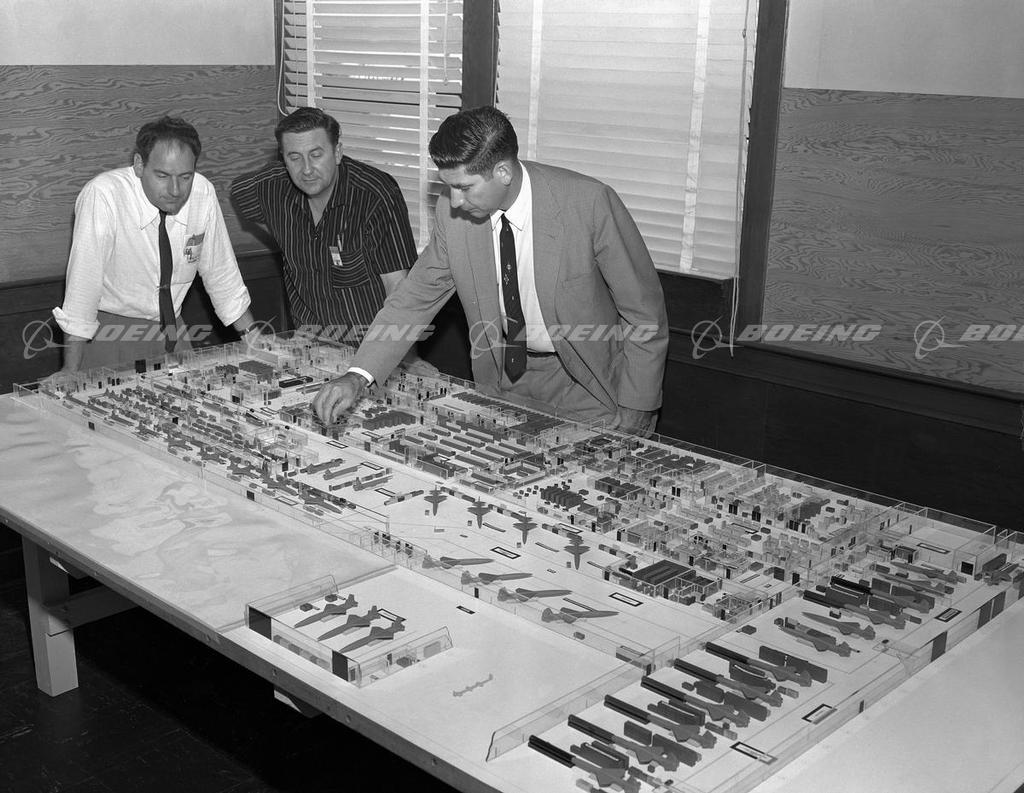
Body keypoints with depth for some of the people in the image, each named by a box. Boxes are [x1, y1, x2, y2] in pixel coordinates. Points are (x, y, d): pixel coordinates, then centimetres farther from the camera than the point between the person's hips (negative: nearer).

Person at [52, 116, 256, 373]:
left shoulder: (203, 193, -11)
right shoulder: (102, 195, -23)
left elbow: (222, 274, 0)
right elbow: (82, 284, -23)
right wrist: (71, 372, -23)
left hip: (171, 328, 4)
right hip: (109, 331, -4)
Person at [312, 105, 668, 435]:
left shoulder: (590, 203, -23)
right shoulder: (453, 213, -11)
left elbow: (646, 315, -15)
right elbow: (415, 296, -1)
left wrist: (633, 414, -14)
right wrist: (357, 377, -14)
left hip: (590, 381, -3)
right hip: (504, 381, 4)